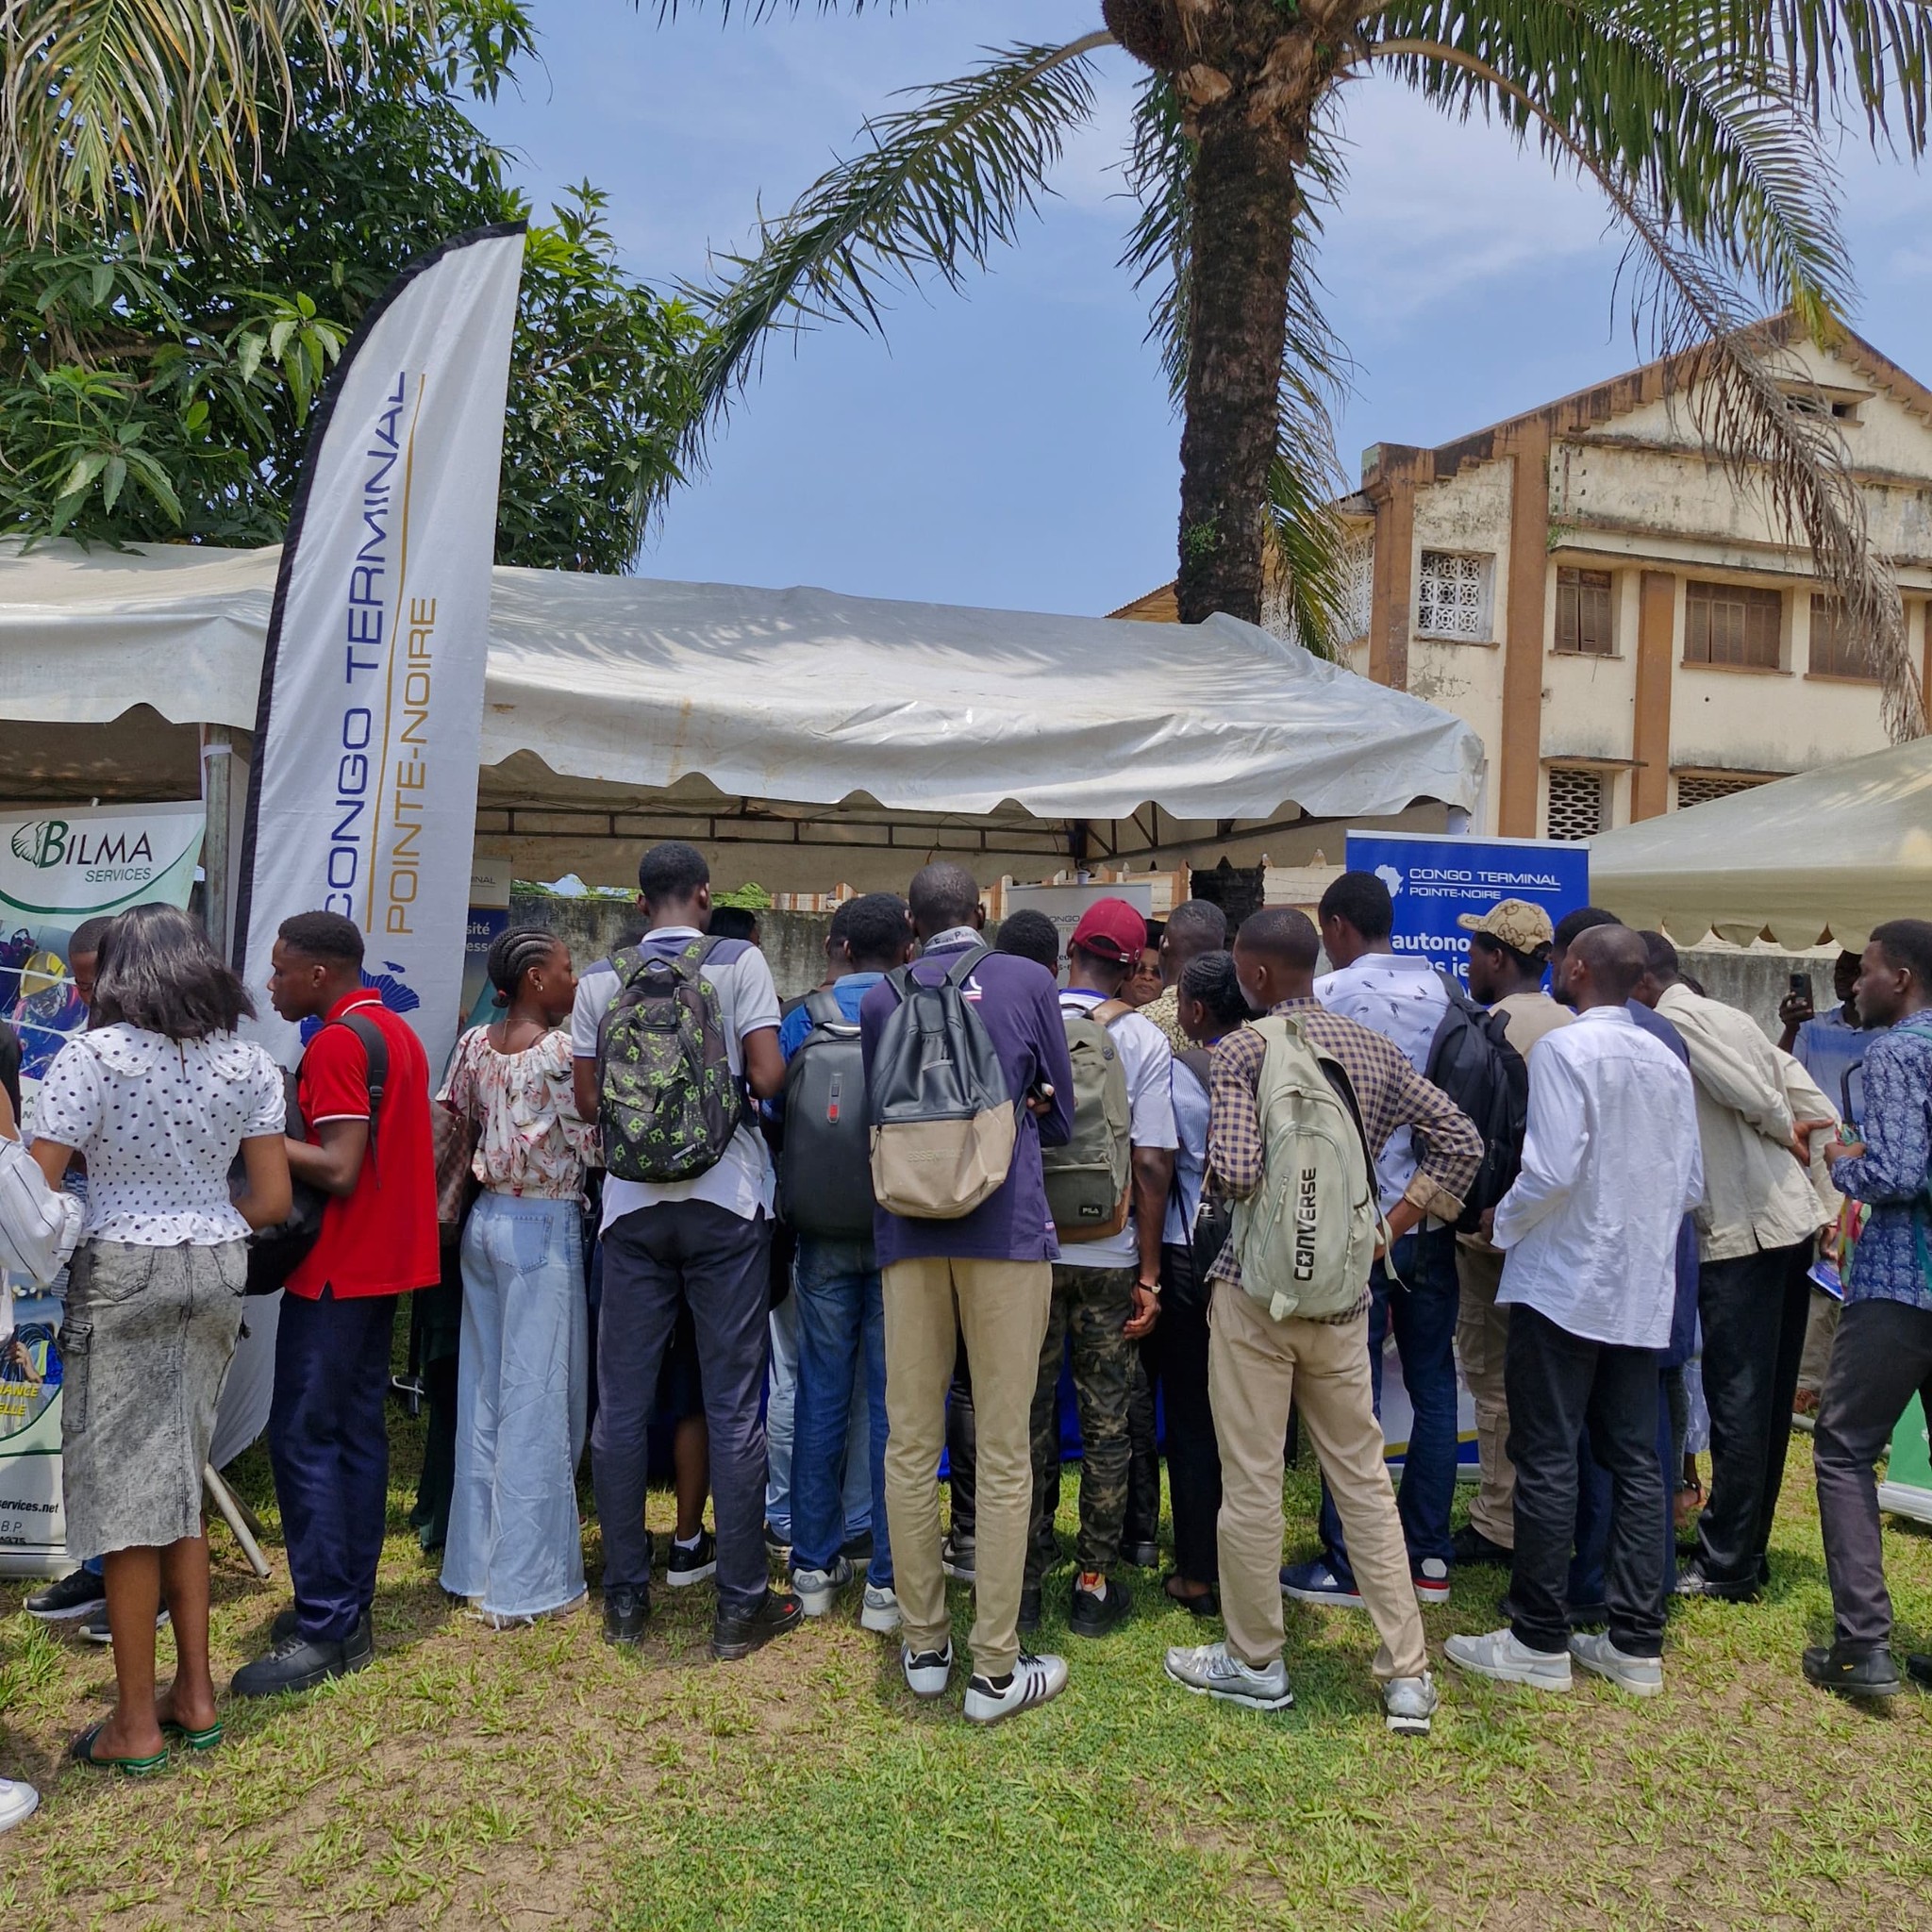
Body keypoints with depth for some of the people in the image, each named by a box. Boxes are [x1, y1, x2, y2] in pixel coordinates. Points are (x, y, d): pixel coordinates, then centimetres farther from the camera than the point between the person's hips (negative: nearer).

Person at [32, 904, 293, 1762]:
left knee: (126, 1495, 5)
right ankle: (194, 1696, 24)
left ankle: (135, 1725, 14)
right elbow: (272, 1200, 1)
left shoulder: (94, 1055, -10)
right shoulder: (248, 1062, 3)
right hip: (215, 1275, 5)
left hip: (122, 1274, -5)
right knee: (179, 1485, 17)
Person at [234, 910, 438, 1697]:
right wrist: (290, 1128, 12)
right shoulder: (398, 1032, 14)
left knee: (304, 1438, -5)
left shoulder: (338, 1042, -15)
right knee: (357, 1432, 13)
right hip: (385, 1261, 10)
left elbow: (338, 1170, -21)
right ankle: (350, 1609, 20)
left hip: (337, 1270, -10)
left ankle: (322, 1630, -1)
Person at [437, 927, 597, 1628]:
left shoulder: (475, 1044, 6)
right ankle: (525, 1581, 6)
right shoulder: (563, 1048, -14)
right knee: (538, 1401, -1)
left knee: (482, 1391, 14)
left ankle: (474, 1563, 24)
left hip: (486, 1220, 7)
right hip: (543, 1227, -7)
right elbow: (593, 1145, -11)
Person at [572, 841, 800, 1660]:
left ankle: (624, 1597, 18)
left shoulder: (600, 980, 3)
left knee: (621, 1403, 10)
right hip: (725, 1199, -2)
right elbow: (767, 1079, -11)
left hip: (633, 1202, 2)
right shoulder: (740, 962, -4)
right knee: (733, 1405, 3)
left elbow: (587, 1100, 5)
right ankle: (741, 1605, 10)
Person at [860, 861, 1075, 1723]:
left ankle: (924, 1645, 21)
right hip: (1006, 1226, -2)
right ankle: (995, 1669, 8)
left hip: (908, 1231, 2)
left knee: (910, 1443, 11)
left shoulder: (881, 999, 7)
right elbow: (1060, 1116, 9)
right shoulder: (1028, 981, 3)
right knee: (1003, 1451, 2)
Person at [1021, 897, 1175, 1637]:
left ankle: (1023, 1581, 19)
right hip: (1108, 1255, -1)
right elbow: (1152, 1165, -10)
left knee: (1029, 1416, 12)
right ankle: (1093, 1583, 17)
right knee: (1106, 1422, 11)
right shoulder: (1143, 1041, -7)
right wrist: (1149, 1273, -3)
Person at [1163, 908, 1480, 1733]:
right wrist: (1388, 1228, 8)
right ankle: (1407, 1673, 17)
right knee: (1364, 1480, 13)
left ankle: (1254, 1663, 20)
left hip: (1256, 1289, -5)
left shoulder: (1242, 1049, -10)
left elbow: (1236, 1171, -21)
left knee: (1251, 1483, 7)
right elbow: (1461, 1138, 7)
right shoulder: (1374, 1049, 7)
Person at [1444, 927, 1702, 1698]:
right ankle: (1636, 1643, 17)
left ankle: (1540, 1642, 9)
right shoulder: (1667, 1063, 7)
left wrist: (1504, 1222, -4)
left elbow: (1552, 1167, -20)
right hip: (1643, 1290, 7)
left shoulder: (1564, 1049, -13)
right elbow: (1691, 1185, 10)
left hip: (1564, 1282, -6)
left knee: (1547, 1461, 1)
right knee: (1635, 1461, 10)